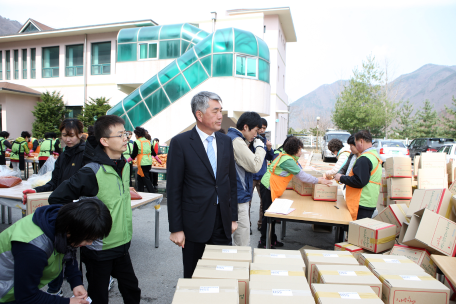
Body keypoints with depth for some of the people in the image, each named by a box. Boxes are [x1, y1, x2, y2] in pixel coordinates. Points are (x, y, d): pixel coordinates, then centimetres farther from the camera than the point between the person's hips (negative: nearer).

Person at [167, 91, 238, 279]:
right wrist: (176, 228, -9)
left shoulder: (226, 141, 5)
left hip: (223, 221, 4)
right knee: (193, 277, 13)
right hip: (194, 222, -4)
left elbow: (231, 182, 10)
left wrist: (233, 217, 9)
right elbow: (173, 189, -9)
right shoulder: (180, 143, -10)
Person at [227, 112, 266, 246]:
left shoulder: (231, 137, 14)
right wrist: (259, 147, -7)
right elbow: (255, 166, -21)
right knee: (242, 241, -1)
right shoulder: (236, 141, -20)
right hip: (239, 196, -11)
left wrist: (250, 145, 6)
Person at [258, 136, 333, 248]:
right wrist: (318, 181, -9)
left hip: (270, 188, 10)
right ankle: (264, 243, 7)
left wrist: (317, 179, 14)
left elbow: (299, 172, 17)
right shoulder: (288, 160, -20)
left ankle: (272, 240, 26)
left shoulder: (286, 156, 11)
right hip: (268, 188, -10)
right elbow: (301, 175, -18)